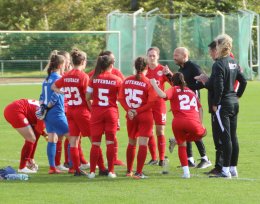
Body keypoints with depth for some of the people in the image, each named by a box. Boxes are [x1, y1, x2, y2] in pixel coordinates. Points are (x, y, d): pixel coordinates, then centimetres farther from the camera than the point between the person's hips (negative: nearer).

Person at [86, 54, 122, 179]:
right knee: (110, 142, 4)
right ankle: (111, 171, 3)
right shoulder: (116, 80, -3)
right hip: (111, 112, -1)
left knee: (95, 143, 3)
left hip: (96, 112, 1)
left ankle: (92, 171, 2)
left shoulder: (94, 79, -3)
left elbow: (87, 97, -2)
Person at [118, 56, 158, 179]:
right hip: (145, 116, -4)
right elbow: (151, 101, -17)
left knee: (131, 143, 19)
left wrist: (128, 110, -8)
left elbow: (121, 98, 0)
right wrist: (138, 111, -13)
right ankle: (138, 172, -10)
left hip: (131, 117, 4)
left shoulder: (127, 81, 1)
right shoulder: (148, 82, -11)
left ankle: (129, 171, 27)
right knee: (143, 144, -3)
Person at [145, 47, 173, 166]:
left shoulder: (162, 70, -1)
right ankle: (153, 158, 13)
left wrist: (169, 74, -23)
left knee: (160, 131, -3)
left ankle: (162, 159, 1)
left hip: (159, 103, -3)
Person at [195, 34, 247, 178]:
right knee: (233, 136, 11)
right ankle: (233, 169, 15)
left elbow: (219, 87, -20)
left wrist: (215, 104, -12)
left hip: (223, 104, -8)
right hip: (234, 103, 8)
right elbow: (243, 81, 15)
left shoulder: (218, 65, -15)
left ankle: (226, 170, -5)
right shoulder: (233, 62, 9)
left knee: (225, 137, -7)